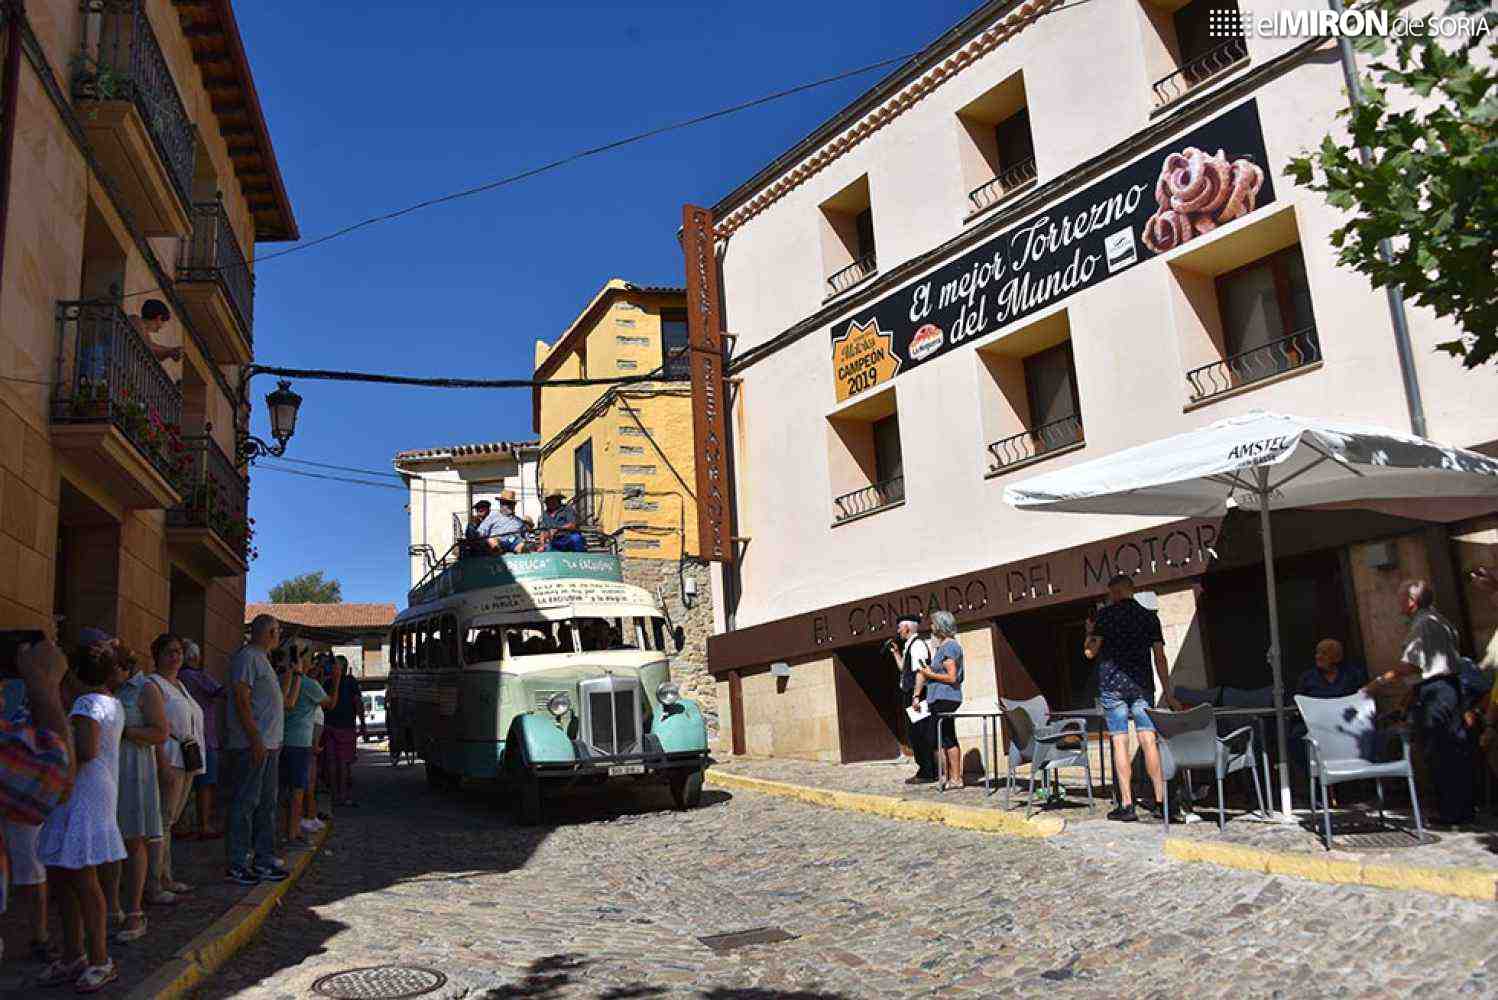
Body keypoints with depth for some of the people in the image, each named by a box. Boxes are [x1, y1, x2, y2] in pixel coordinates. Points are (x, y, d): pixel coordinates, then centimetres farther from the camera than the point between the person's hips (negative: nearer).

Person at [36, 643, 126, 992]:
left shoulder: (87, 703, -12)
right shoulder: (114, 705, 15)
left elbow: (87, 751, -23)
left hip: (83, 794, -10)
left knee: (81, 878, -4)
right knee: (59, 877, 14)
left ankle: (99, 960, 3)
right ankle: (73, 957, 21)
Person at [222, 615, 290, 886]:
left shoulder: (262, 659, 20)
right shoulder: (246, 657, -11)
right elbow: (241, 700, -18)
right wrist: (255, 739, -21)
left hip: (269, 744, 10)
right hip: (252, 745, -10)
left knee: (267, 804, 12)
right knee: (245, 804, -4)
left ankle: (264, 859, 19)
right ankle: (237, 865, 1)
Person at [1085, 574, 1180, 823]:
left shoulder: (1105, 615, -1)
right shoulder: (1150, 617, 8)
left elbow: (1090, 652, -2)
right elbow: (1160, 657, 6)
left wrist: (1090, 632, 18)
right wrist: (1168, 694, 9)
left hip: (1112, 684, -3)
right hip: (1142, 685, 3)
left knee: (1120, 742, -3)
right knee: (1149, 741, 4)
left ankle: (1127, 805, -4)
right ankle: (1161, 801, 3)